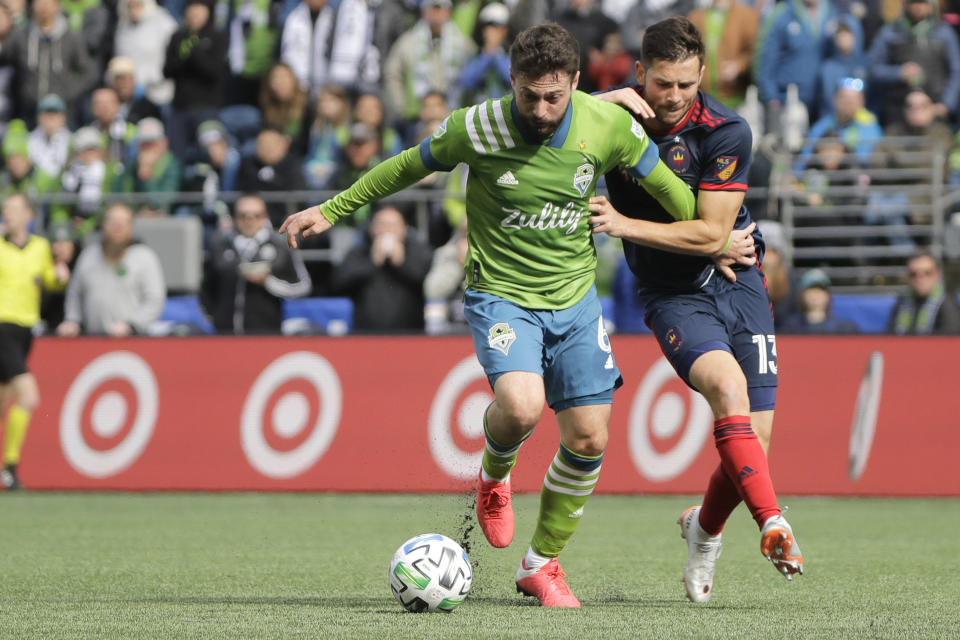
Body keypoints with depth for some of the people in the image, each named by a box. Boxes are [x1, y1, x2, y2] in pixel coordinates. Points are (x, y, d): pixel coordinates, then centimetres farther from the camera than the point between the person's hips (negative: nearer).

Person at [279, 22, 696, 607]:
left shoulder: (609, 126, -12)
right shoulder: (479, 128, -17)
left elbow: (664, 183, 6)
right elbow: (408, 166, 0)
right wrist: (331, 210, 8)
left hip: (574, 297, 3)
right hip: (500, 291, -3)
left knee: (589, 438, -1)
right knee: (521, 405, -29)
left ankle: (542, 563, 20)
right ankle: (495, 474, 8)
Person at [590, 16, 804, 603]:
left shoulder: (726, 131, -14)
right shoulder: (616, 114, -7)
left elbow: (711, 234, -15)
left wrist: (625, 225, -21)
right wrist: (612, 100, -21)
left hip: (737, 284, 0)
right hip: (672, 296, 0)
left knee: (754, 439, -3)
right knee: (727, 383, -30)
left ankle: (705, 529, 28)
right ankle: (773, 524, -35)